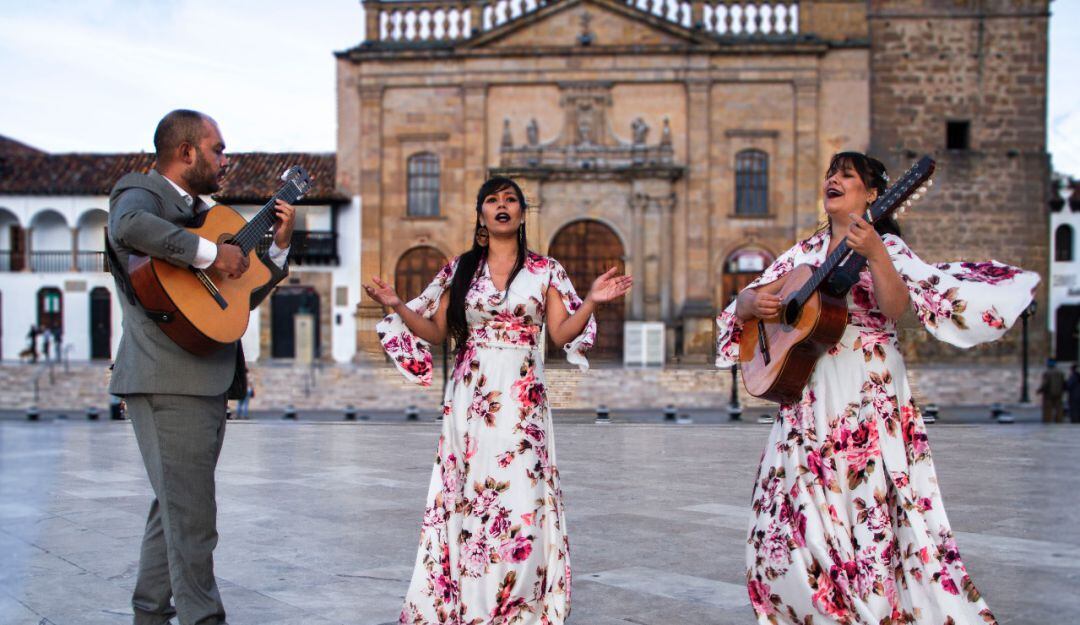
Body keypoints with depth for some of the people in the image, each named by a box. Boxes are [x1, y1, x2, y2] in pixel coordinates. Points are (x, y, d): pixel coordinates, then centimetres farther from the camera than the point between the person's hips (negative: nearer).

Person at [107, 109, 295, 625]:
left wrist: (278, 245, 15)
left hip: (207, 383, 10)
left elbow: (244, 296, 27)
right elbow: (128, 226, -31)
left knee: (174, 510, 16)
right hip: (167, 382, -10)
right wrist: (209, 253, -25)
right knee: (192, 519, -9)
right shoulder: (141, 192, -4)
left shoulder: (202, 211, 23)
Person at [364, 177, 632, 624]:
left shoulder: (545, 270, 7)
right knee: (467, 498, -1)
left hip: (521, 400, -1)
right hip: (469, 397, 1)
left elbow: (562, 334, 2)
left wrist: (591, 301, -12)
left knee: (519, 502, -8)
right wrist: (397, 306, -2)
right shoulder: (459, 269, 10)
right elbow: (436, 332, 11)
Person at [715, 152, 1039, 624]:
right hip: (807, 394, 5)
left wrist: (874, 254, -32)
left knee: (872, 505, -11)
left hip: (868, 392, -5)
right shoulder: (805, 252, 14)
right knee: (795, 514, 4)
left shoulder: (888, 247, -1)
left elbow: (895, 308, -19)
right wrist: (755, 302, -9)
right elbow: (744, 301, 14)